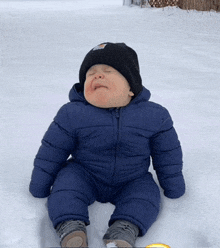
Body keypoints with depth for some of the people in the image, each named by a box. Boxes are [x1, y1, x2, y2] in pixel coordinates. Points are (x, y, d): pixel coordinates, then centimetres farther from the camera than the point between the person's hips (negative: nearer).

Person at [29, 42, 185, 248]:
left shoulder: (153, 116, -13)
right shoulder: (72, 114, -16)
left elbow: (167, 154, 0)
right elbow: (52, 152, -6)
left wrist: (174, 189, 6)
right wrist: (39, 187, -1)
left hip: (131, 182, 1)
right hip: (84, 176, 0)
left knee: (146, 193, -23)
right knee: (67, 181, -25)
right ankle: (71, 229, -31)